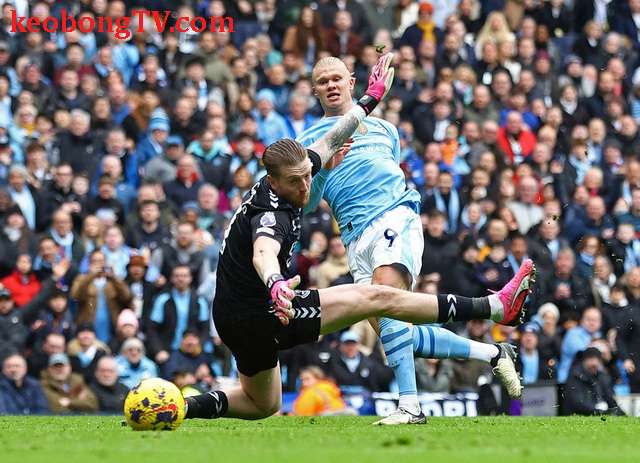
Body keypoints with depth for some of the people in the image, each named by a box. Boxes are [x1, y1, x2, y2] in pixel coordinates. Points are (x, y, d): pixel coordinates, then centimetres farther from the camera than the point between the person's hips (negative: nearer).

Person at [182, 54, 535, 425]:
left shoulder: (293, 169, 0)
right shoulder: (271, 213, -27)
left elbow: (327, 142, 15)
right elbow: (263, 253, -49)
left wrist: (371, 98, 22)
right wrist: (276, 285, -71)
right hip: (263, 315, -10)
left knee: (262, 406, 28)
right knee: (378, 298, -10)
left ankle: (190, 405, 10)